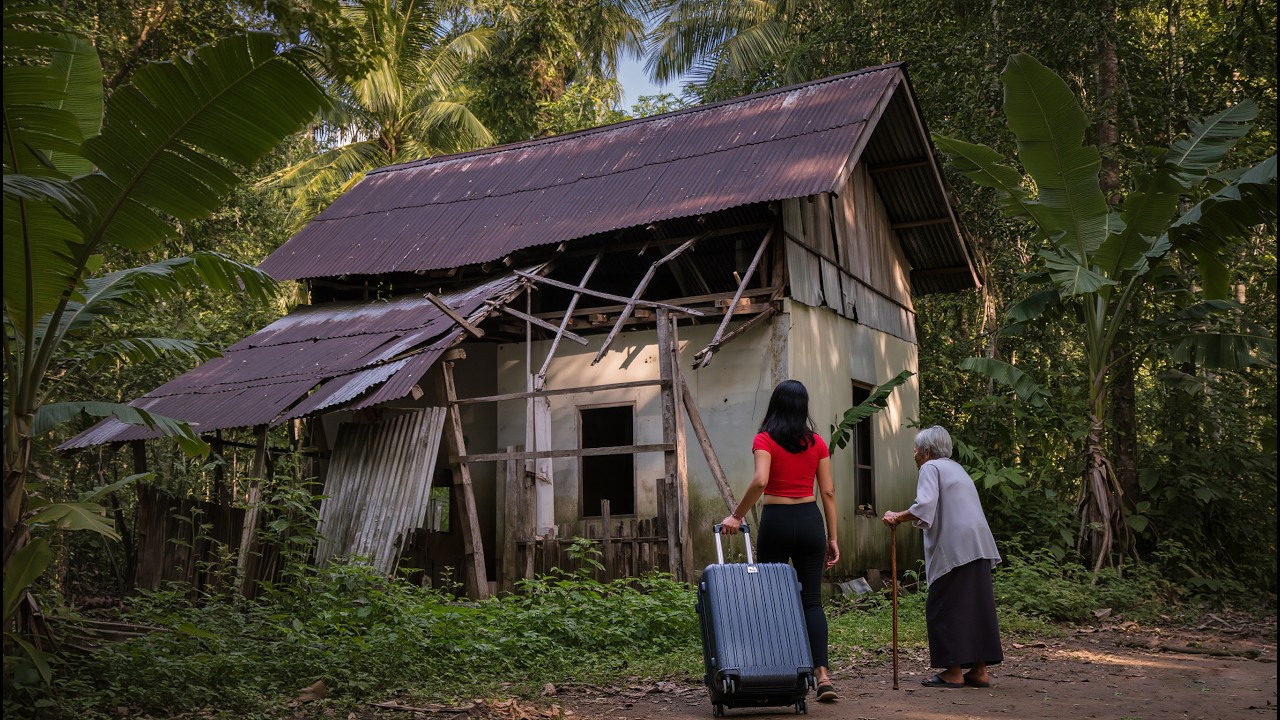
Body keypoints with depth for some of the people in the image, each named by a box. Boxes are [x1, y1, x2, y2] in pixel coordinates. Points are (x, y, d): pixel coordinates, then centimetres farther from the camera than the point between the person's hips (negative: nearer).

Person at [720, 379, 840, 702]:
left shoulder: (765, 439, -5)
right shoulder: (817, 442, 5)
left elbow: (760, 481, -21)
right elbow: (828, 492, 4)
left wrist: (736, 516, -12)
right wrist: (832, 538, 8)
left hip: (776, 521, -3)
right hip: (810, 520, 3)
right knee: (811, 600, 4)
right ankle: (822, 674, -7)